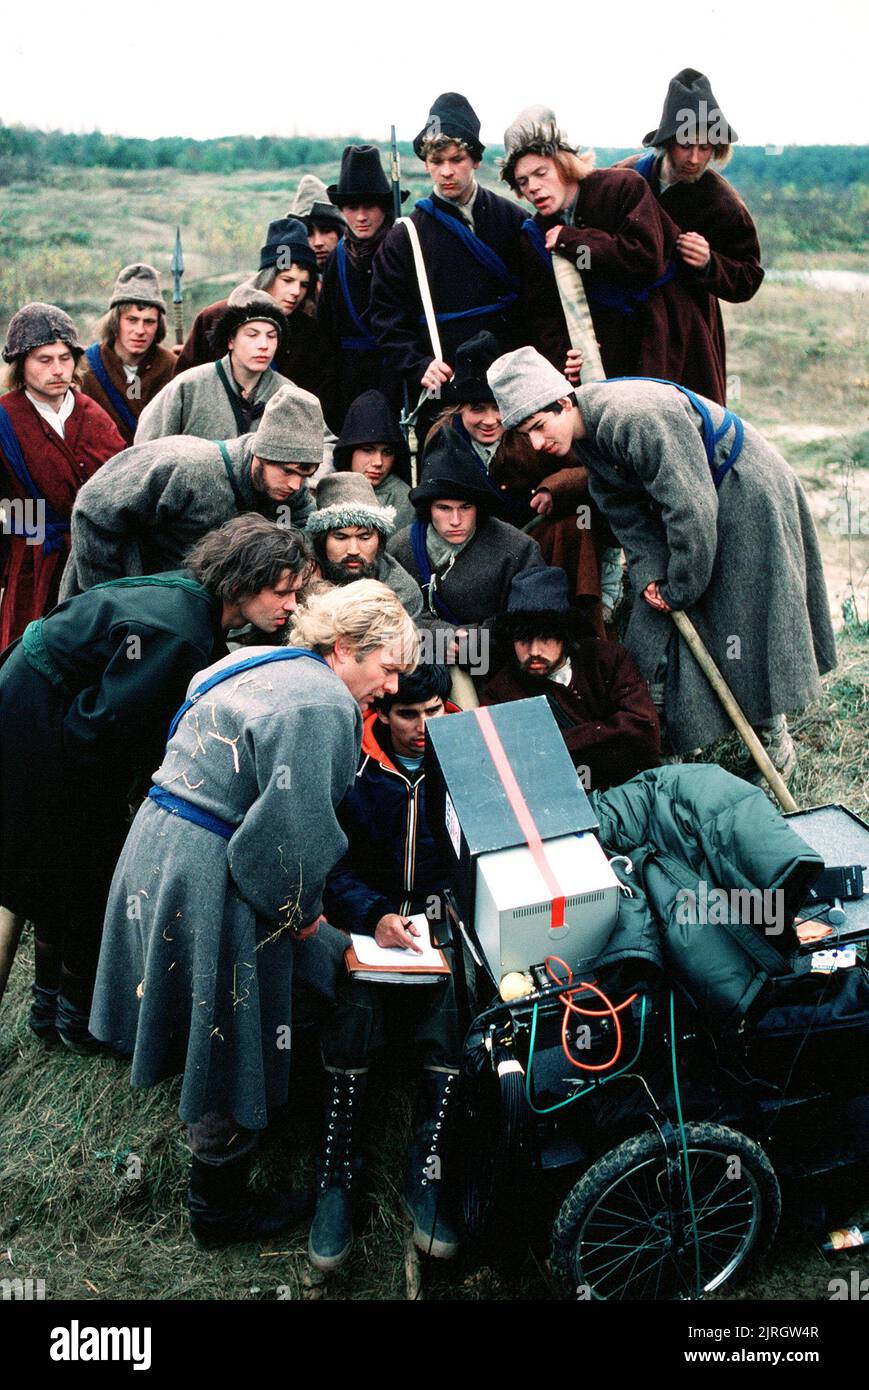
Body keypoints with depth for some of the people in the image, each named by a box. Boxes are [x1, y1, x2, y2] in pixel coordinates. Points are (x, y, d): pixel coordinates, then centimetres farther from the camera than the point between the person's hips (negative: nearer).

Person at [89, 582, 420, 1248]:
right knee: (232, 1046, 7)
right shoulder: (320, 706, -20)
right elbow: (290, 832, -24)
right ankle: (219, 1207, 24)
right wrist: (306, 917, -6)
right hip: (210, 882, -10)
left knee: (218, 1037, 26)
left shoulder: (257, 663, 12)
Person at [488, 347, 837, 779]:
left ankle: (775, 739, 16)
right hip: (686, 498, 9)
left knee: (749, 615, -2)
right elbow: (628, 514, 0)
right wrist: (648, 575, -14)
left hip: (745, 491, -9)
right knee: (656, 623, 5)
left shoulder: (634, 416, -34)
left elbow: (690, 507, -32)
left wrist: (681, 586, -22)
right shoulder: (586, 435, -4)